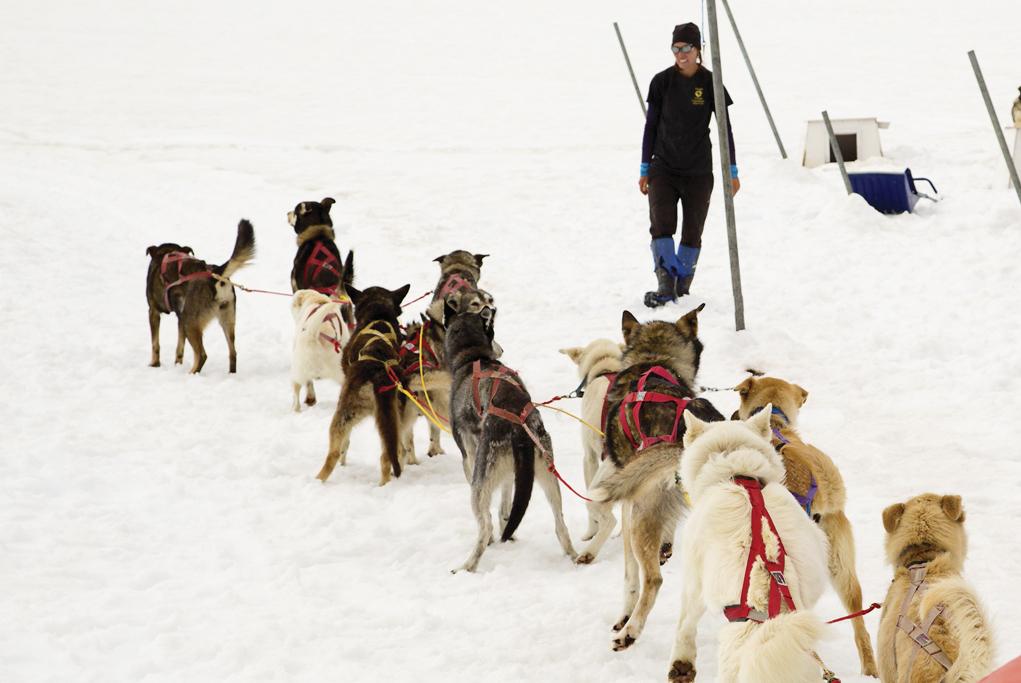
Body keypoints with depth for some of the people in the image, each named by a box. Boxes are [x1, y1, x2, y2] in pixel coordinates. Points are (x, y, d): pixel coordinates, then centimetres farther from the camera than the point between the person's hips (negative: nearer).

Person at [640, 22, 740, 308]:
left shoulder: (710, 83, -2)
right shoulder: (662, 82, 0)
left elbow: (725, 128, 4)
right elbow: (651, 125, 7)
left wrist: (732, 171, 3)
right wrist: (645, 170, 8)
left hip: (699, 172, 0)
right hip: (663, 169, 0)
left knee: (692, 233, 4)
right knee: (661, 227, -16)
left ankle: (682, 286, 16)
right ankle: (666, 285, -19)